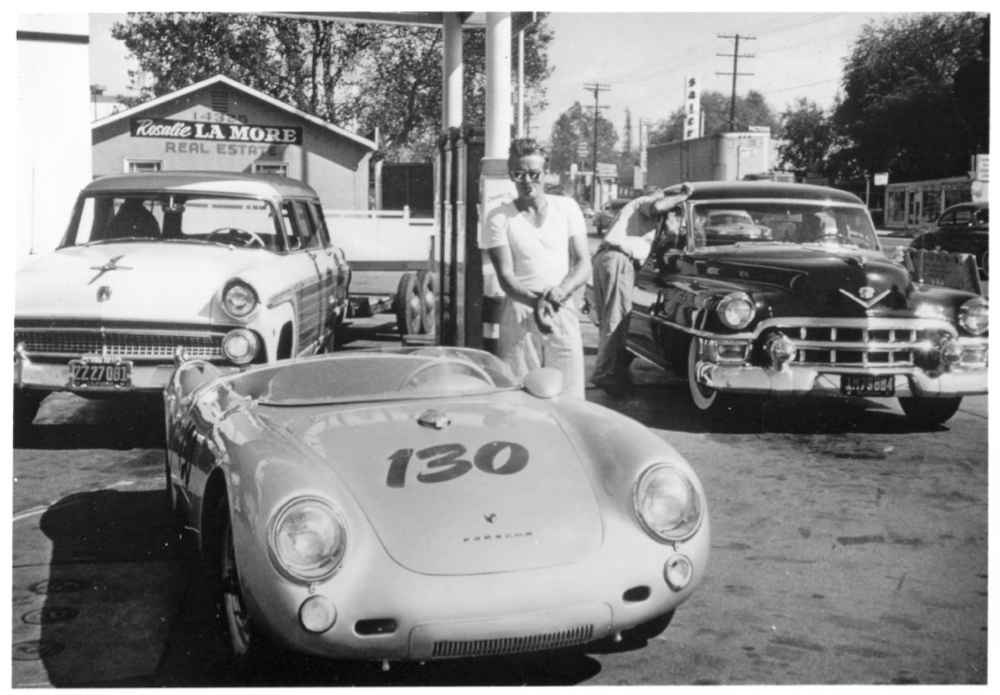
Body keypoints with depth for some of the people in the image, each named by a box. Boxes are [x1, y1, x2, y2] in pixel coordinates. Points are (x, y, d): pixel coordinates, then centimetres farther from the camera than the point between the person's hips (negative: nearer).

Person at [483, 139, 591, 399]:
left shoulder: (567, 208, 9)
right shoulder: (499, 218, 2)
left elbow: (583, 264, 6)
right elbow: (505, 277, -5)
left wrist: (561, 291, -14)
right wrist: (535, 301, -25)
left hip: (564, 315, 2)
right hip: (519, 318, -2)